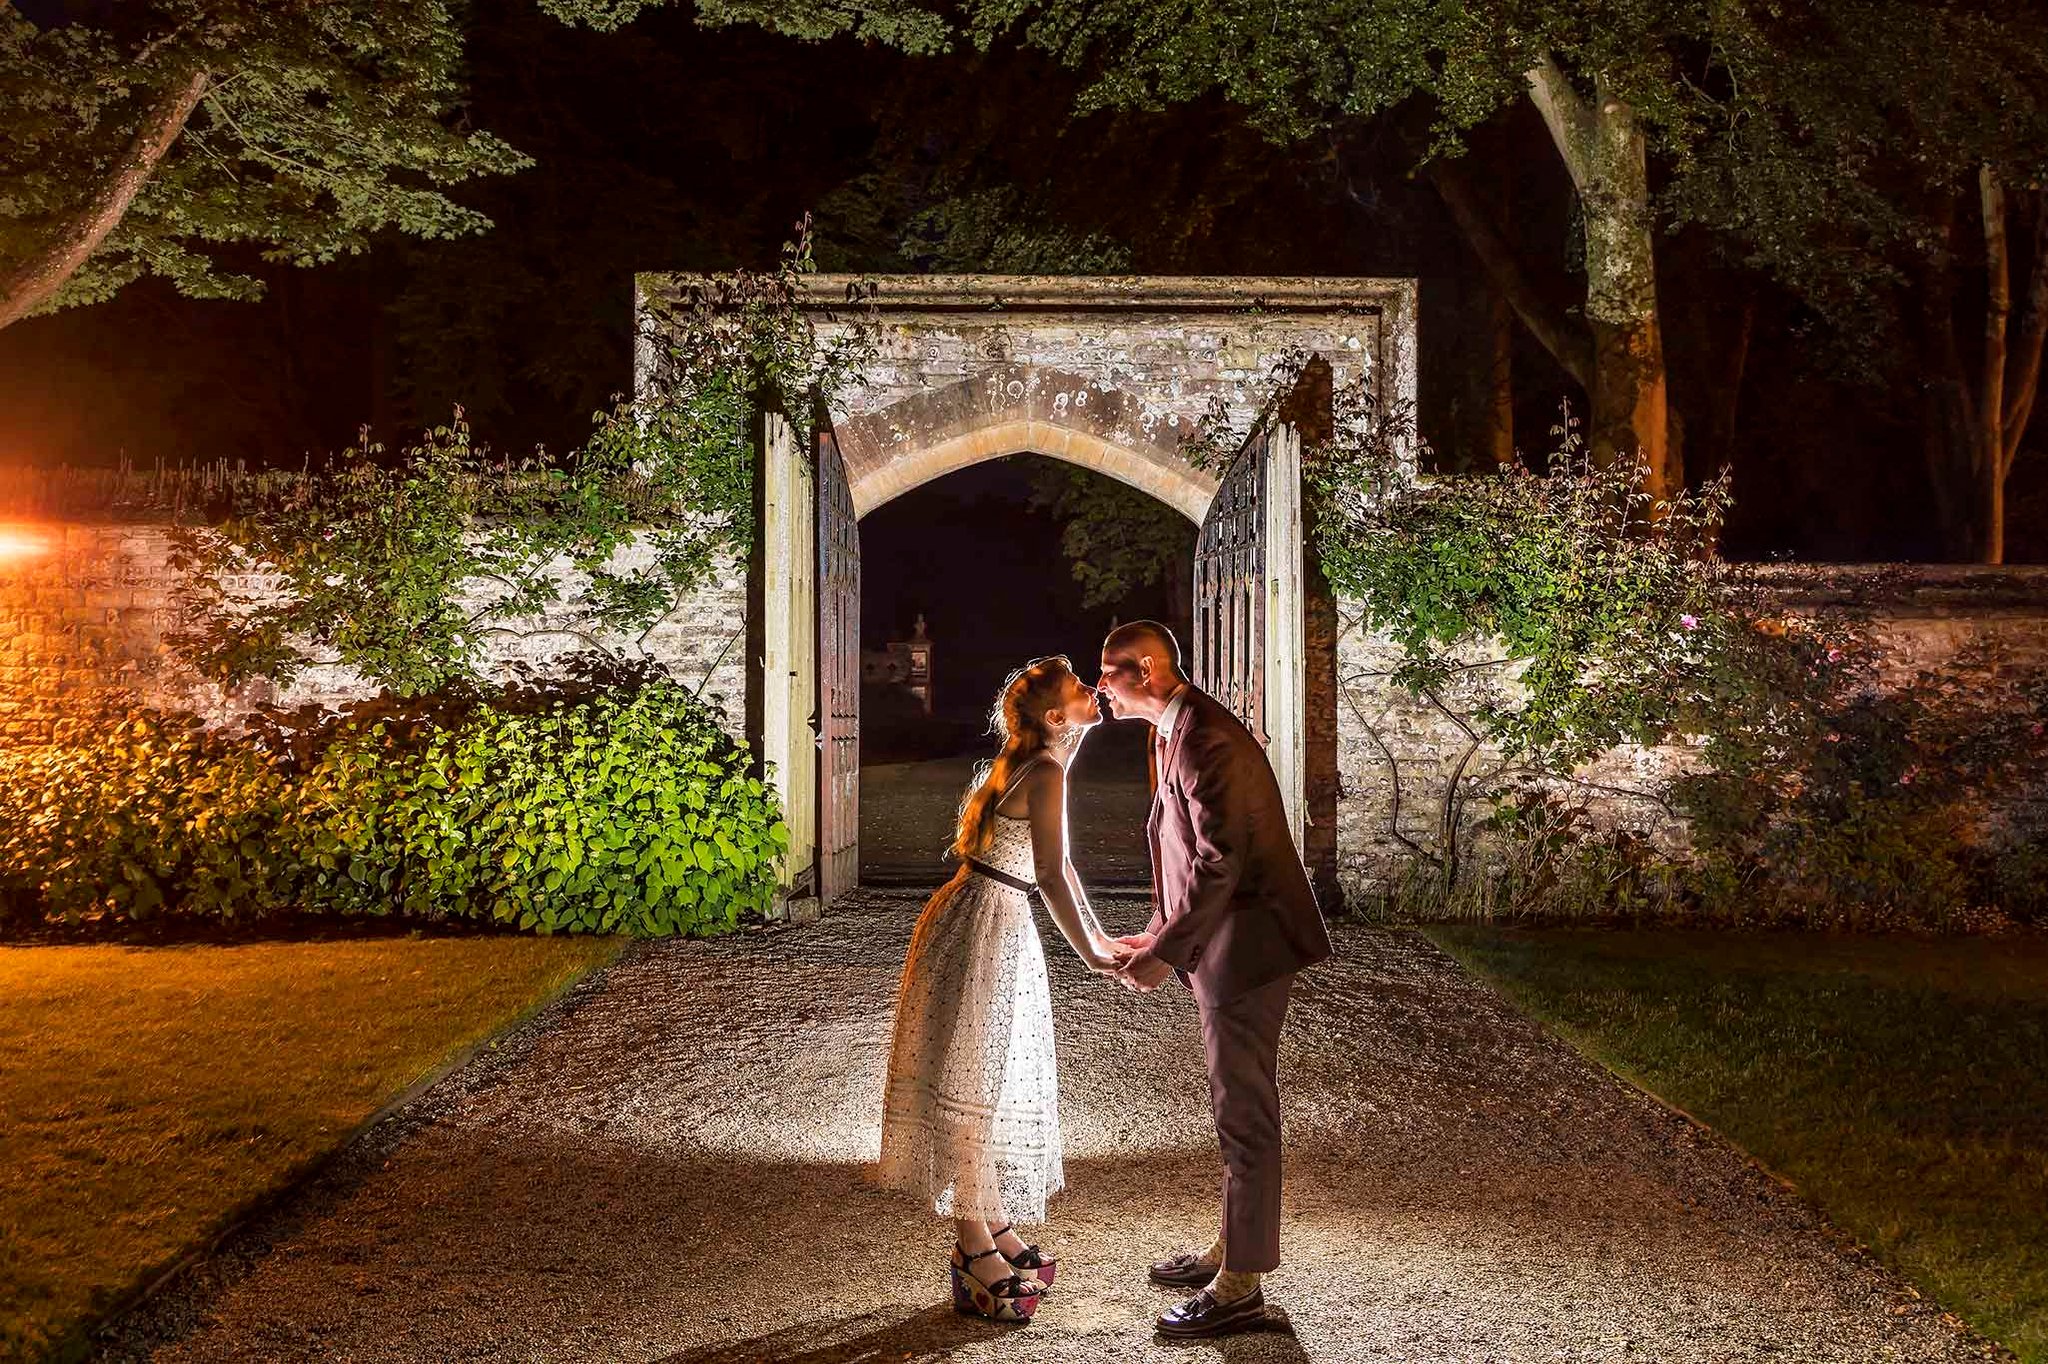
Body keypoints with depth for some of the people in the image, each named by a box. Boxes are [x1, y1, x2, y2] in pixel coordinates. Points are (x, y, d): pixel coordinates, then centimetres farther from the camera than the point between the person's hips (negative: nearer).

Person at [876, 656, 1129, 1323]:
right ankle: (977, 1250, 8)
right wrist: (1089, 953, -12)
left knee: (1000, 1083, 16)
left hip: (1001, 929, 10)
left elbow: (1056, 862, 20)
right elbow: (1052, 877, -22)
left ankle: (994, 1226, 28)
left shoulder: (1035, 763, 13)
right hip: (979, 930, -10)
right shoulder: (1045, 774, -17)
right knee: (969, 1083, -1)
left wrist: (1099, 936, 22)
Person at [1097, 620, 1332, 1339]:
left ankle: (1240, 1285, 9)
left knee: (1243, 1111, -1)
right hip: (1222, 943, 10)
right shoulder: (1174, 733, 12)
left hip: (1246, 943, -10)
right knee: (1238, 1105, 19)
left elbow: (1219, 862, -26)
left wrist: (1163, 953, -22)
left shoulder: (1204, 739, -20)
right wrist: (1161, 931, 12)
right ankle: (1231, 1248, 33)